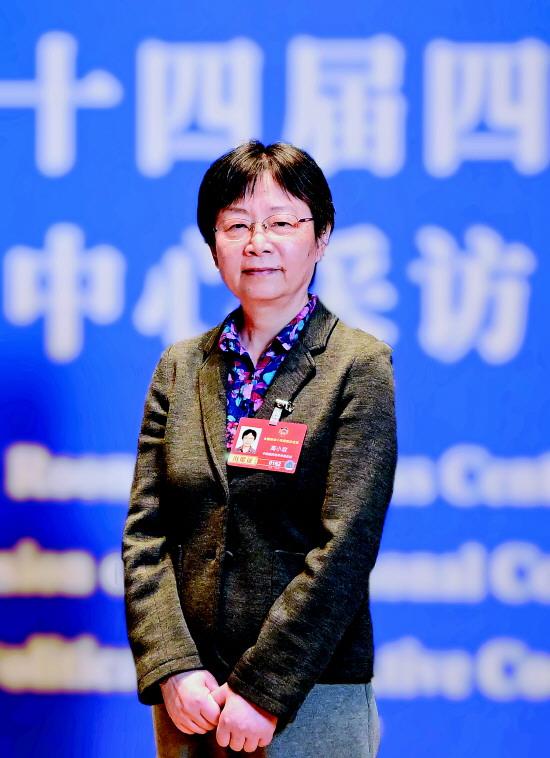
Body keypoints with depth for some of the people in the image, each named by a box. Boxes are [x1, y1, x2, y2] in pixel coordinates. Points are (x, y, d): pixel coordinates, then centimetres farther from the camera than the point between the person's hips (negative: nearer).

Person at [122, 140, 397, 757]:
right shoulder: (181, 368, 10)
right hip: (190, 698, 4)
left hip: (312, 700, -4)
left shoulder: (360, 366, -3)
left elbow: (346, 543, -10)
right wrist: (173, 669, -9)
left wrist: (263, 690, -15)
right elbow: (145, 531, 5)